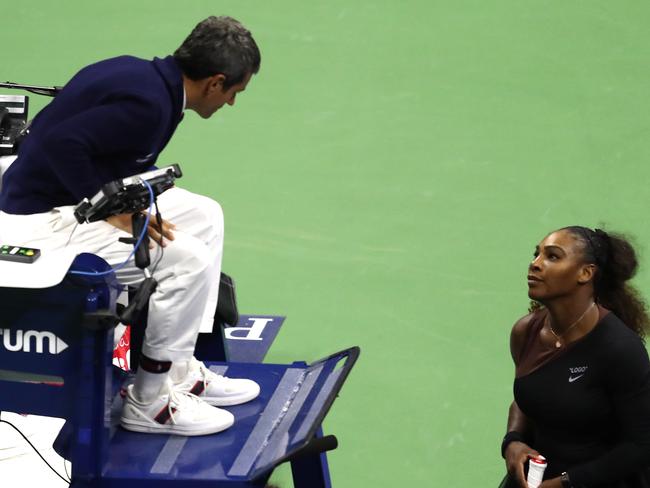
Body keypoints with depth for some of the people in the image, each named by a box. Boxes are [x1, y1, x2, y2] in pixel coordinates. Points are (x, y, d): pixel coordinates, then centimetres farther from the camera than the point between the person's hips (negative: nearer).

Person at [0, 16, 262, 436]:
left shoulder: (140, 73, 7)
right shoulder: (148, 102, -24)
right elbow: (61, 142, -32)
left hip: (70, 195, 11)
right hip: (43, 222, -11)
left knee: (204, 216, 12)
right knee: (187, 259, -18)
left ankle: (180, 370, 17)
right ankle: (150, 402, -3)